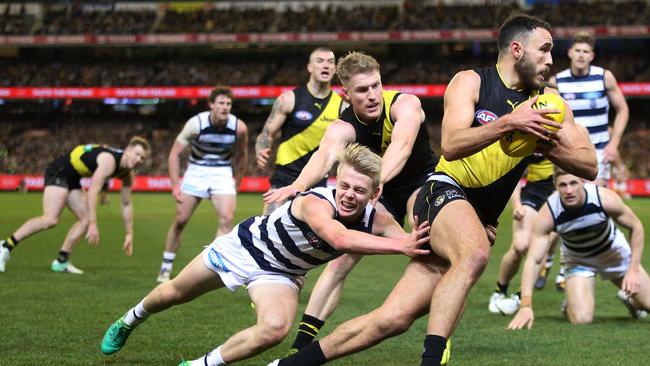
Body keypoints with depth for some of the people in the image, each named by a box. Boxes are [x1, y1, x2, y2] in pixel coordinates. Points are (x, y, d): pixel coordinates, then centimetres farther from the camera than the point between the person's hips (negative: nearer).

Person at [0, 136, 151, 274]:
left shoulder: (128, 173, 1)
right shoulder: (110, 160, -27)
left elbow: (126, 204, 12)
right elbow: (93, 192, -32)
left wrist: (129, 234, 11)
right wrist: (93, 225, -34)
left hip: (72, 178, 10)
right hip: (59, 171, -10)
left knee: (86, 220, 4)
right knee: (50, 219, -23)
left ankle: (61, 261, 10)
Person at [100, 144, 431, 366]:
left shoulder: (376, 220, -24)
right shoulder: (314, 202, -41)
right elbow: (339, 237, -61)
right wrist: (399, 246, -70)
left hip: (279, 274, 3)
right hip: (245, 246, -3)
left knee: (275, 329, -25)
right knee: (173, 293, 17)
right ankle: (128, 322, 52)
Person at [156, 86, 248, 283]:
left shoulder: (239, 127, -16)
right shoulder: (196, 123, -19)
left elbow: (241, 155, 4)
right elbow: (175, 153, -9)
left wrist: (236, 182, 5)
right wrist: (175, 185, -12)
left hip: (222, 173, 1)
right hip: (196, 171, -1)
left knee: (227, 219, -17)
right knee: (180, 220, 2)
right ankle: (166, 268, 18)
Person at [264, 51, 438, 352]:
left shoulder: (404, 104, -27)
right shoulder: (343, 128, -22)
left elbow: (402, 145, -47)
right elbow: (326, 153, -43)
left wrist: (377, 178, -68)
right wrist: (301, 183, -67)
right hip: (380, 194, 3)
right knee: (341, 257, -8)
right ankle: (301, 344, -5)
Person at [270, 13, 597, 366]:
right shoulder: (471, 82, -2)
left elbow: (590, 166, 5)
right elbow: (451, 145, -18)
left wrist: (549, 146, -14)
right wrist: (508, 122, -30)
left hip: (479, 222, 5)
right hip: (445, 192, -5)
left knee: (393, 318, -5)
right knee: (475, 254, -40)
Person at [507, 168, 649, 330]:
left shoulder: (605, 198, -31)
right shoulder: (548, 214, -33)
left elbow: (636, 227, -14)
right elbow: (532, 260, -35)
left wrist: (633, 270, -21)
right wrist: (526, 306, -46)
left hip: (614, 252, 1)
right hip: (578, 261, -1)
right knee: (581, 319, -20)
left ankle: (629, 299, 38)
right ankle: (570, 304, 17)